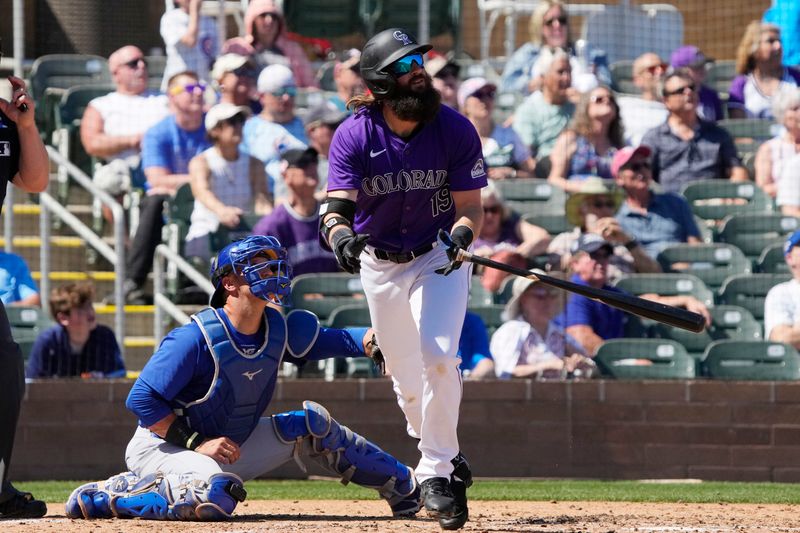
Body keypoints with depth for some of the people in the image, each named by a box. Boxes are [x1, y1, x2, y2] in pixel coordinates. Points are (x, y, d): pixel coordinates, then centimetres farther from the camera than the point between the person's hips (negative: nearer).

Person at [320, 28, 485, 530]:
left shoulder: (455, 129, -15)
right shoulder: (354, 136, -16)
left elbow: (469, 206, -11)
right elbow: (337, 205, -23)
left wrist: (462, 236, -33)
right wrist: (340, 235, -47)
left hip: (439, 257, -2)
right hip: (380, 264, 2)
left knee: (438, 358, -22)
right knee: (407, 380, 9)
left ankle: (436, 474, -14)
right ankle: (448, 463, 33)